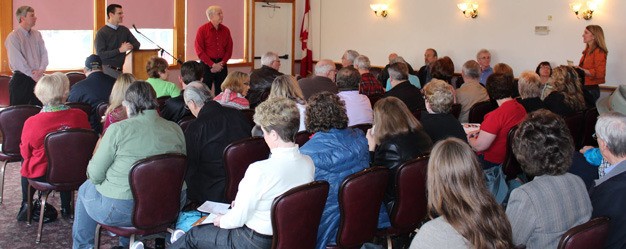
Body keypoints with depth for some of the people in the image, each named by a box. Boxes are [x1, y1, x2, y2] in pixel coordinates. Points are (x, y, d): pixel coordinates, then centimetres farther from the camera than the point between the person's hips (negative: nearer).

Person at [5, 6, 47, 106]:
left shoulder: (37, 34, 11)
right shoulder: (13, 37, -8)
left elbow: (44, 53, 7)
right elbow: (17, 61, -15)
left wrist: (41, 70, -10)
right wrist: (33, 75, -14)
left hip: (38, 78, 6)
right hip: (21, 80, -6)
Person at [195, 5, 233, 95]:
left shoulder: (225, 30, 8)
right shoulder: (202, 30, -4)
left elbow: (229, 49, 9)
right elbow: (199, 51, -7)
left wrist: (221, 63, -6)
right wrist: (212, 64, -12)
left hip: (221, 65, 4)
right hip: (207, 65, -4)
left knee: (221, 91, 5)